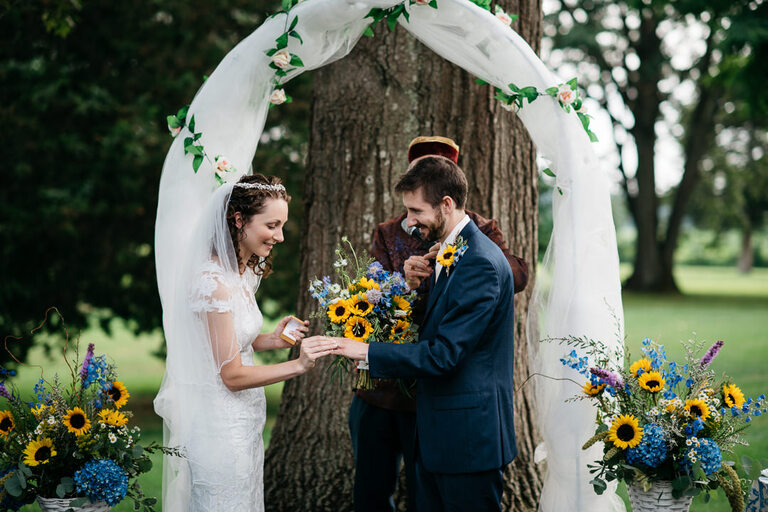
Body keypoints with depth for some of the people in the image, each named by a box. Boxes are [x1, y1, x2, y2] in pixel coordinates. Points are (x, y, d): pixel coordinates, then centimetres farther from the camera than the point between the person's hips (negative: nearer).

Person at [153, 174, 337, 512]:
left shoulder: (242, 273, 7)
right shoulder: (214, 282, -22)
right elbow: (232, 375, -20)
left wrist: (271, 340, 0)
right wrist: (299, 365, -25)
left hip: (242, 421, 10)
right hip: (219, 428, -10)